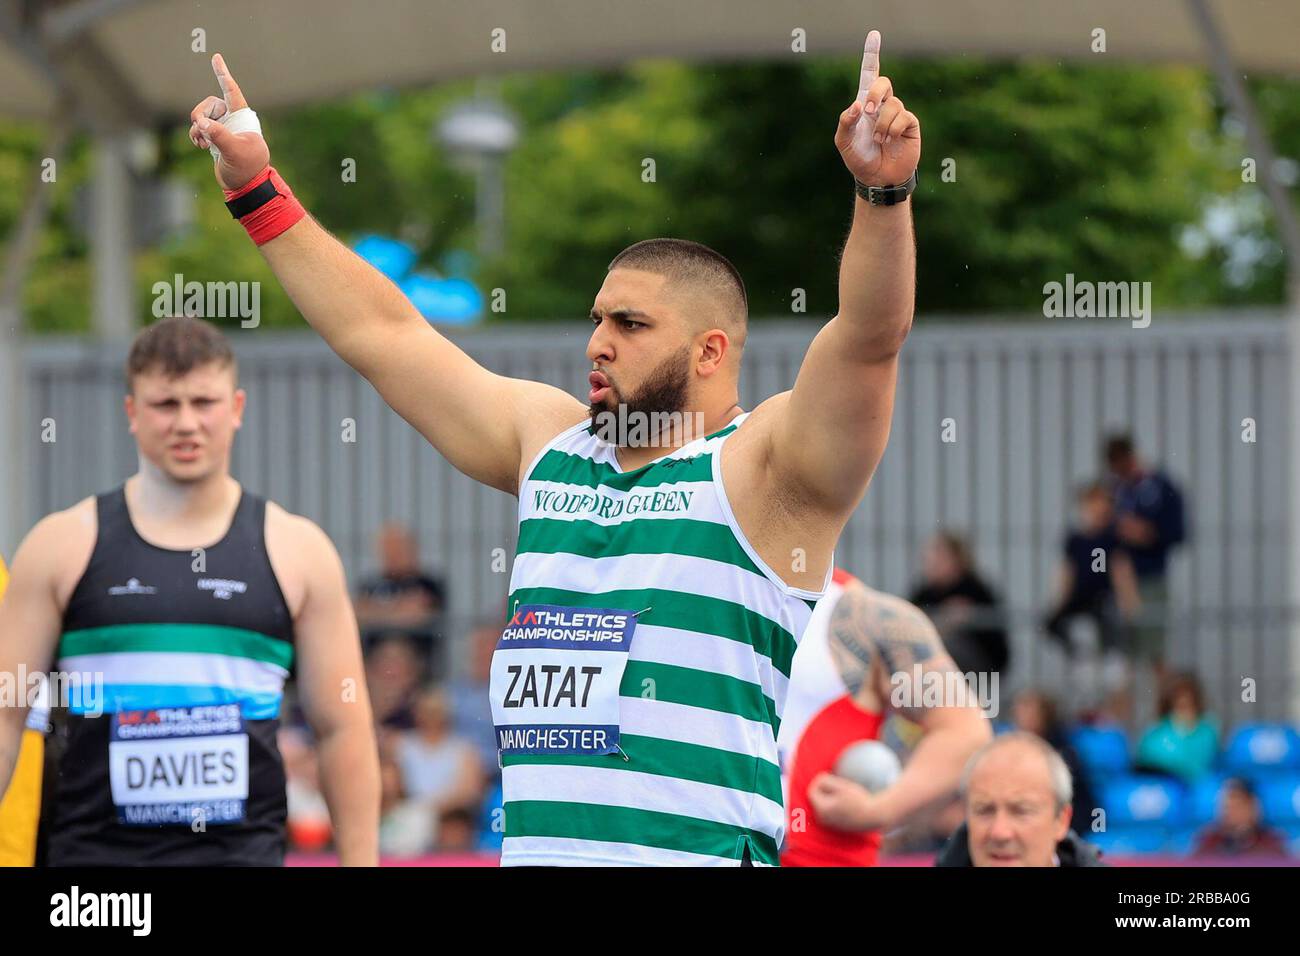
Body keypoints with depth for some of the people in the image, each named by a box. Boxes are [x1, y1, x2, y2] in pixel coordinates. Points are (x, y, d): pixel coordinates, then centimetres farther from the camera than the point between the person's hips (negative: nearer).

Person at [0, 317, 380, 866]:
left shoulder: (297, 551, 6)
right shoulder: (63, 546, 5)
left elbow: (342, 728, 7)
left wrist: (360, 862, 2)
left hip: (243, 858, 0)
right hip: (94, 852, 0)